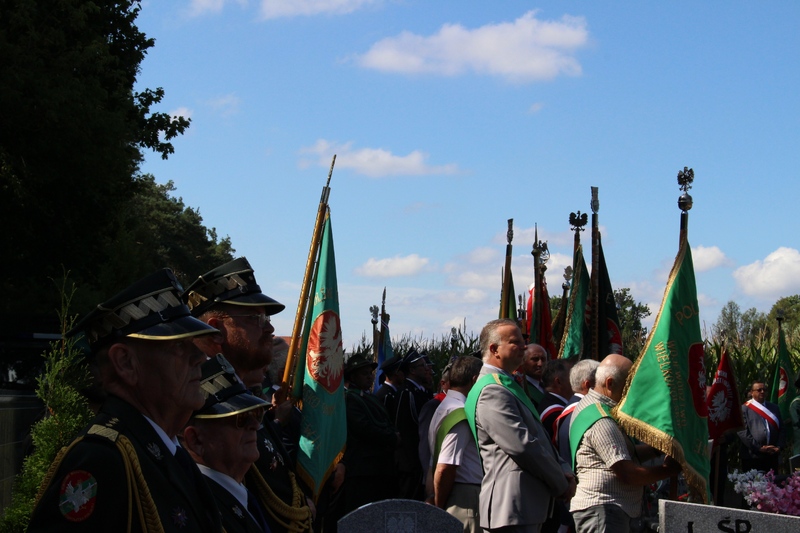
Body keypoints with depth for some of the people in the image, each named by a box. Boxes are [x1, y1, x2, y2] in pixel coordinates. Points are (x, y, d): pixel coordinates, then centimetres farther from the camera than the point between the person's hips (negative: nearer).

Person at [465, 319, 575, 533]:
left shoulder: (508, 386, 19)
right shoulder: (491, 392, -15)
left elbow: (538, 437, 21)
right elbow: (523, 446, -20)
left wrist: (564, 470, 4)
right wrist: (562, 484, -10)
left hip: (529, 504, 10)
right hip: (513, 507, -10)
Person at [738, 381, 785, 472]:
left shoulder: (774, 408, 15)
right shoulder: (744, 409, -1)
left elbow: (782, 430, 13)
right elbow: (743, 432, -8)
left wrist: (779, 446, -3)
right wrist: (759, 448, -13)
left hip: (772, 456, 5)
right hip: (752, 456, -4)